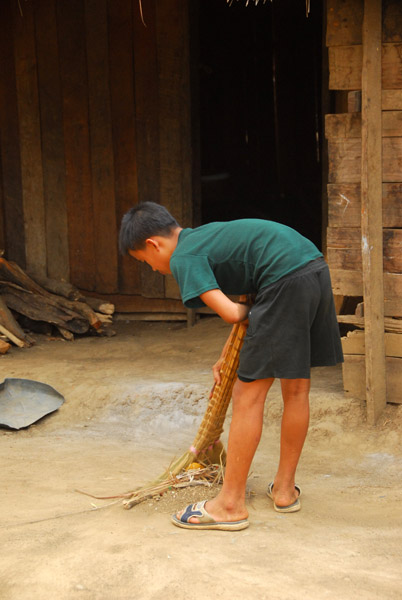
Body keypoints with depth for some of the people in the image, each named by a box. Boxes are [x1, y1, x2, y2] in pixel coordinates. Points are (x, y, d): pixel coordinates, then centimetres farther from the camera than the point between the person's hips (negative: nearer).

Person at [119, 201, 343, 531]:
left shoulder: (183, 259, -1)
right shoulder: (205, 235, 27)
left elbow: (231, 312, -11)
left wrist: (249, 312, 10)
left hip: (287, 280, -10)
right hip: (317, 268, 10)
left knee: (248, 396, -2)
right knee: (296, 388, 18)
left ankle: (231, 505, 5)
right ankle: (285, 489, 31)